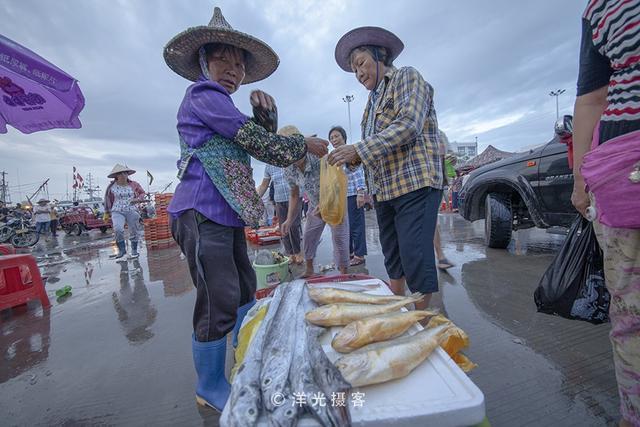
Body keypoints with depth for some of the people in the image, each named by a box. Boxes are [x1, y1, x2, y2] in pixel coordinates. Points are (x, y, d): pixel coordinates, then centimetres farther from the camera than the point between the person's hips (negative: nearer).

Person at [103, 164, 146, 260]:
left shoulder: (134, 184, 0)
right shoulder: (112, 187, 1)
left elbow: (142, 193, 14)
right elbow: (108, 200, 12)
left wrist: (137, 199, -7)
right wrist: (107, 213, 17)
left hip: (132, 211, 1)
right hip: (117, 211, -1)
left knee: (134, 231, 5)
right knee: (118, 229, -21)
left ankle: (134, 250, 23)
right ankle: (122, 250, -3)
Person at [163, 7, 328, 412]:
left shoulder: (221, 106, 25)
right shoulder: (203, 95, -5)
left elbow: (263, 136, 18)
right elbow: (258, 143, -13)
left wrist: (265, 110, 0)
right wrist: (304, 145, -2)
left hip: (225, 214, 10)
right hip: (202, 213, -10)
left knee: (244, 289, 17)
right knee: (220, 301, -6)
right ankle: (211, 387, 16)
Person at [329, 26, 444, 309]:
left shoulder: (407, 77, 4)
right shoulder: (373, 101, 25)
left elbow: (408, 125, -14)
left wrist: (359, 149, -17)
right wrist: (353, 158, 1)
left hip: (415, 184, -7)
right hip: (384, 190, 7)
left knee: (415, 259, -9)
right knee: (393, 261, 11)